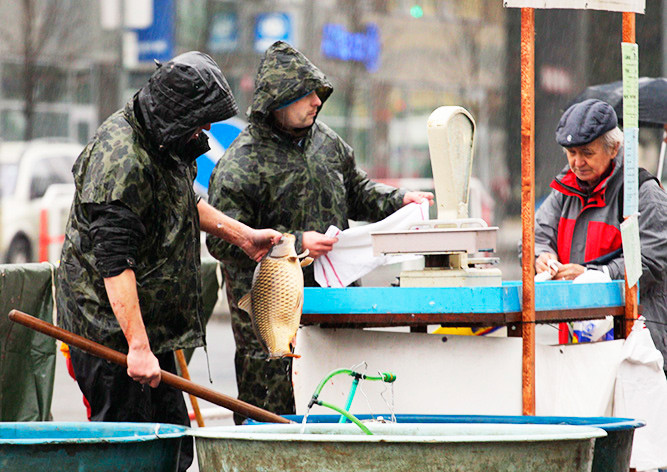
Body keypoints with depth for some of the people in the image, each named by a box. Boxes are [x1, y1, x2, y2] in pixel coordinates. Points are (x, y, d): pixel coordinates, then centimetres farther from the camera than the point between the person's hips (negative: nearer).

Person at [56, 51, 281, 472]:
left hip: (152, 322, 10)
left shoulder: (160, 140, 9)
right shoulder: (123, 162, -24)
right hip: (111, 324, -10)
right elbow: (115, 264, -29)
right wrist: (138, 347, -32)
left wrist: (241, 234, 30)